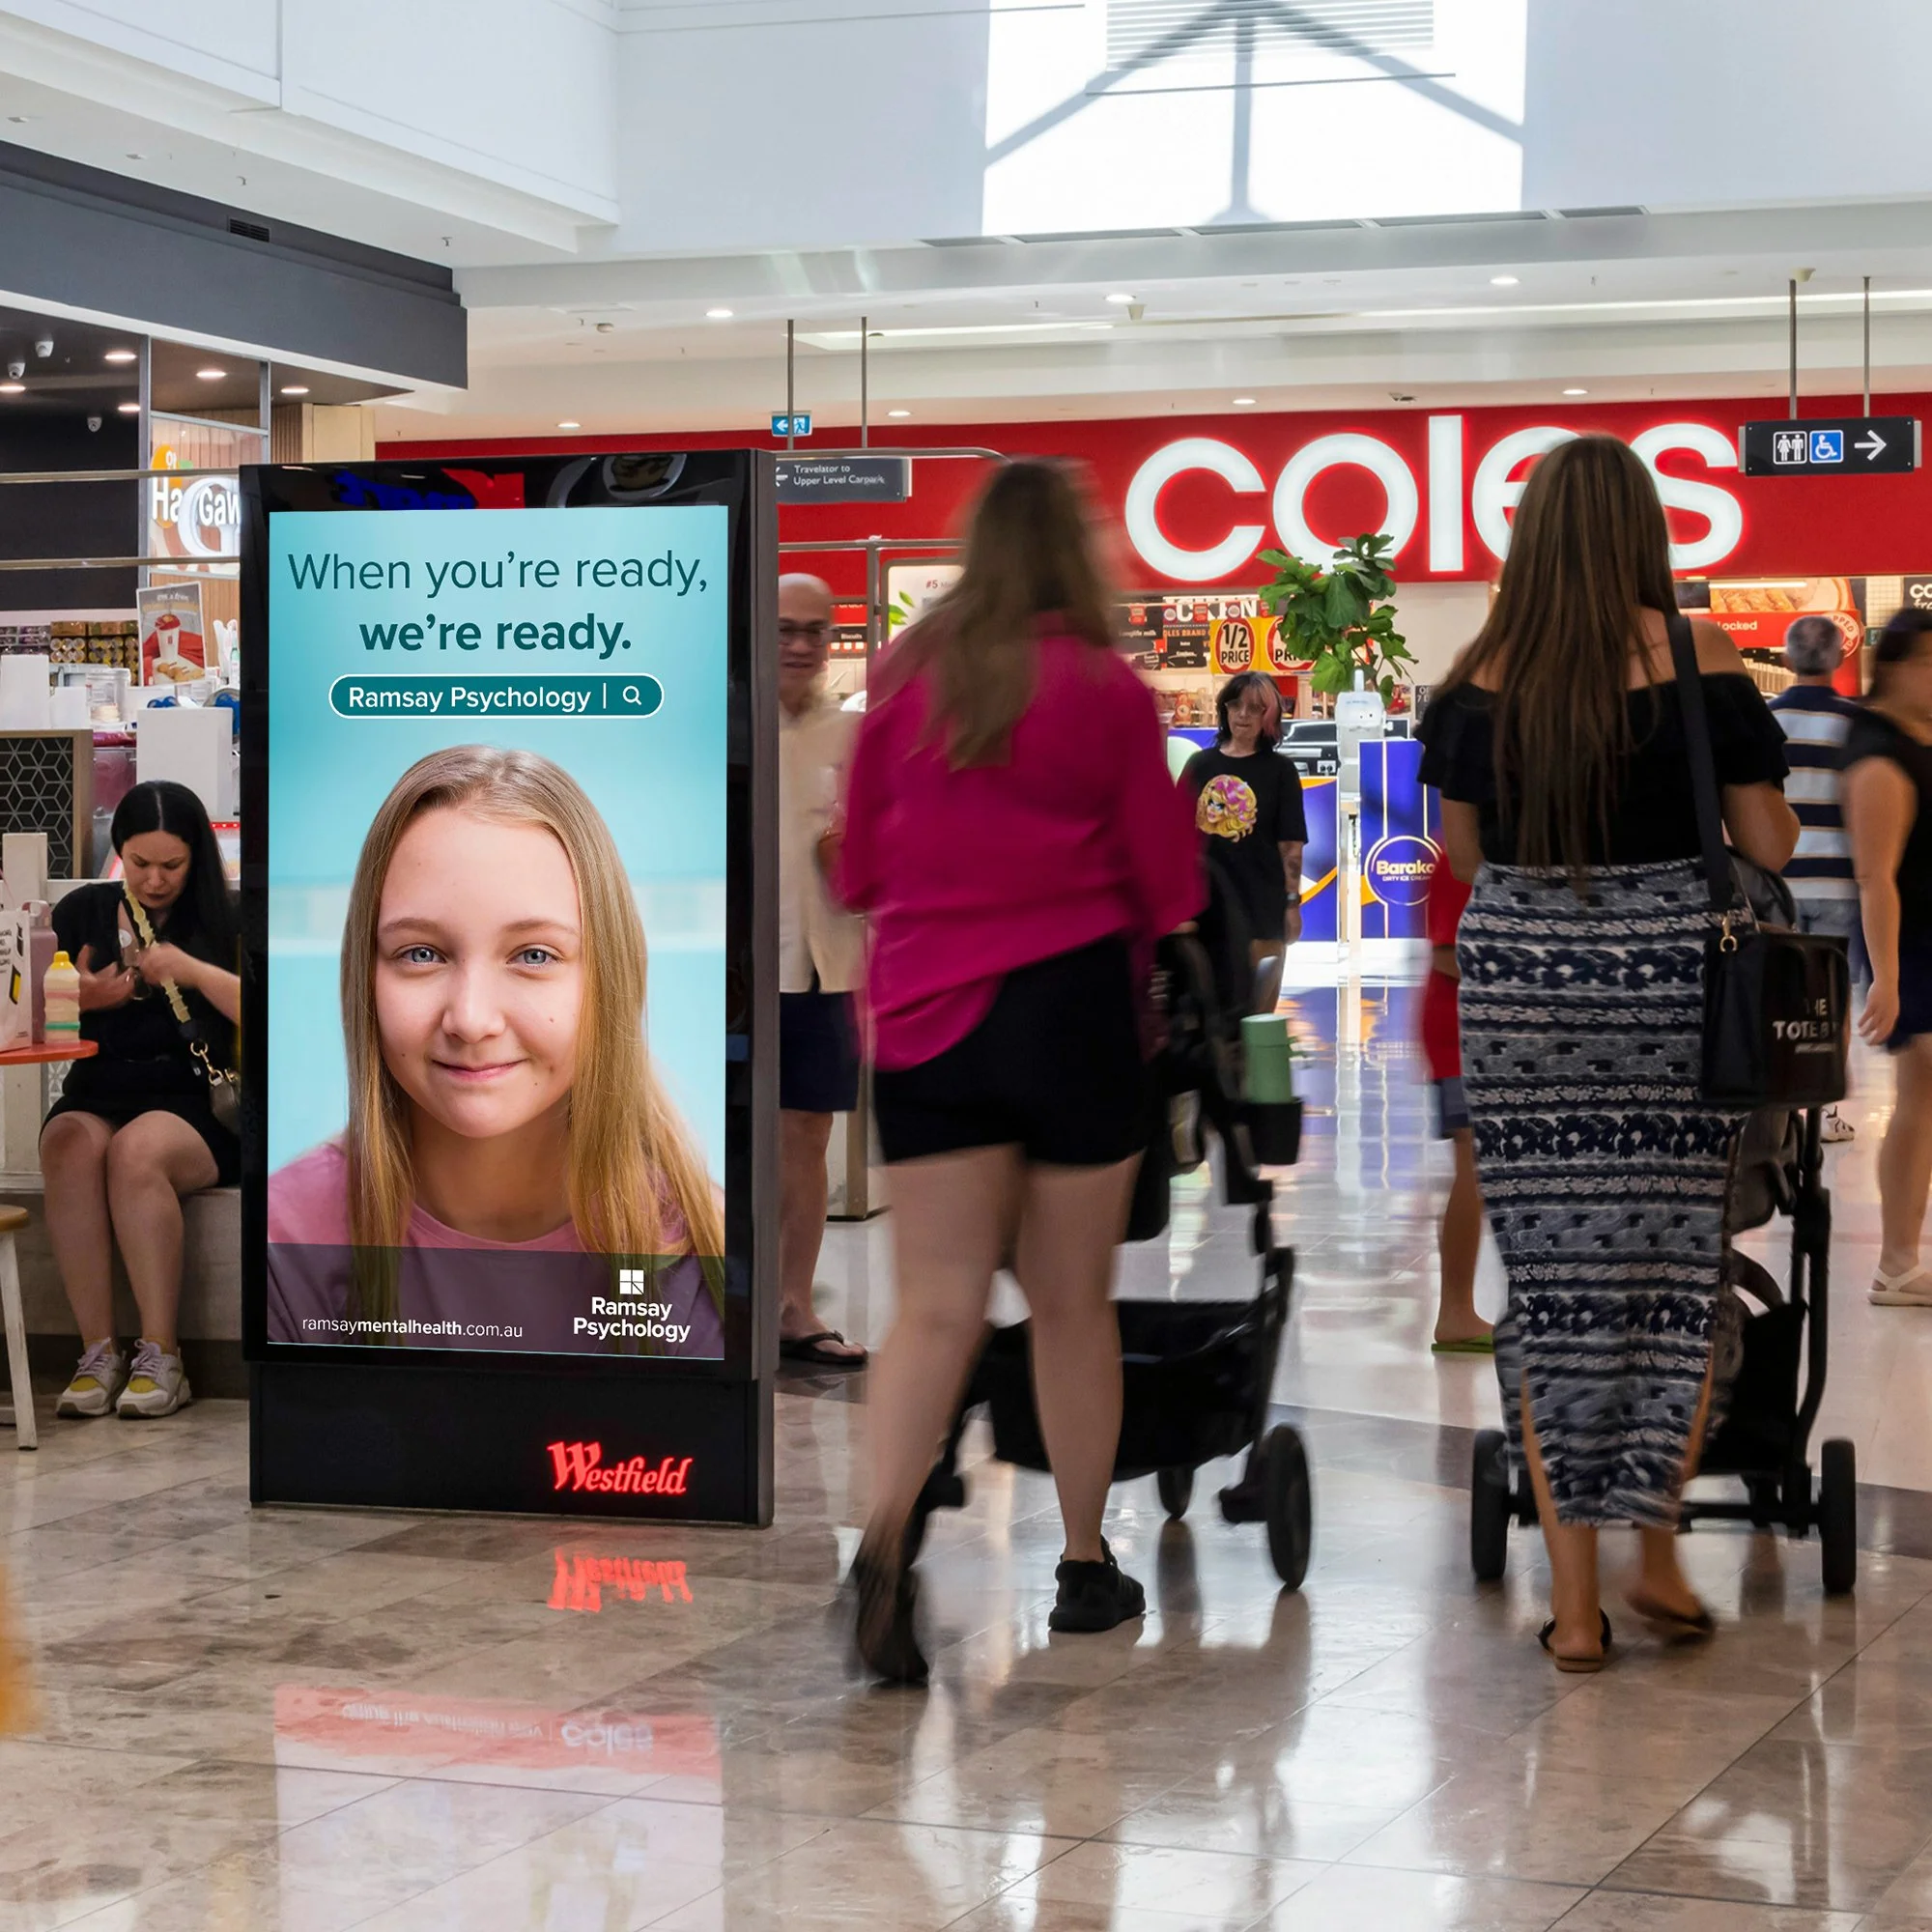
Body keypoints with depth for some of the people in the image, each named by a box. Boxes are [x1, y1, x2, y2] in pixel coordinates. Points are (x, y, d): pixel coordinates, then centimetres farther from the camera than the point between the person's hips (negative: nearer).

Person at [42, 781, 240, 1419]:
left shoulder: (222, 918, 7)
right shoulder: (83, 912, 15)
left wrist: (195, 972, -13)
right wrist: (82, 998, -5)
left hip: (195, 1102, -3)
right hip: (96, 1095, 3)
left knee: (136, 1150, -36)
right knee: (70, 1145, -33)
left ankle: (161, 1358, -30)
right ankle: (98, 1352, -30)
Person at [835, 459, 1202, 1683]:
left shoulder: (906, 679, 3)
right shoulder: (1107, 689, -5)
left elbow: (857, 868, 11)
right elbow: (1166, 882, 0)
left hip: (924, 1013, 2)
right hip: (1071, 997, -2)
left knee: (938, 1306, 1)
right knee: (1075, 1301, 10)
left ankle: (885, 1536, -21)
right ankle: (1086, 1565, 20)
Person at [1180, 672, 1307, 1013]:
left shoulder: (1279, 771, 1)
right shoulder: (1200, 765, 6)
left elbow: (1290, 844, -1)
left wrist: (1292, 902, -5)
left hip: (1261, 905, -2)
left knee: (1256, 1011, 2)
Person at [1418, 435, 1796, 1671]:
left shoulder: (1483, 680, 1)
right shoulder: (1693, 662, -4)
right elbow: (1770, 844, 0)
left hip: (1515, 985, 1)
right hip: (1665, 981, -1)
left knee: (1550, 1285, 5)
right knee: (1672, 1271, 13)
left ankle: (1575, 1598, 8)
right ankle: (1657, 1554, 18)